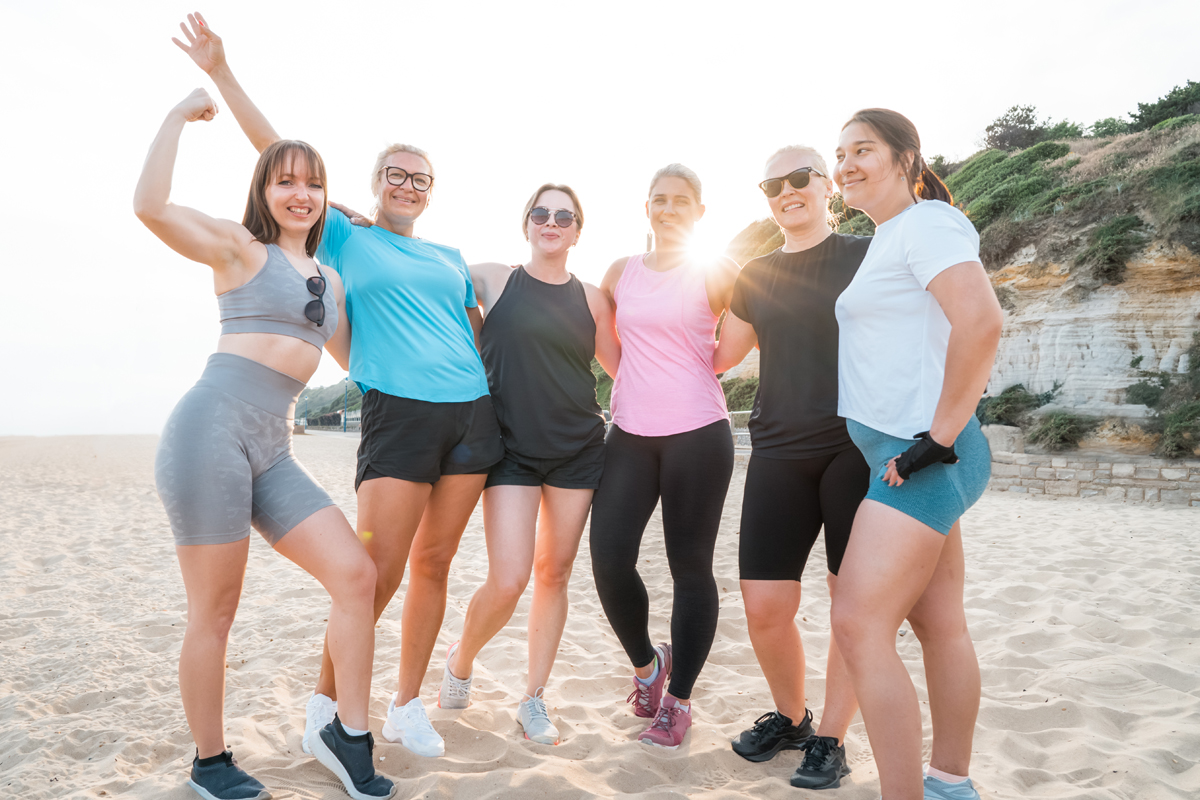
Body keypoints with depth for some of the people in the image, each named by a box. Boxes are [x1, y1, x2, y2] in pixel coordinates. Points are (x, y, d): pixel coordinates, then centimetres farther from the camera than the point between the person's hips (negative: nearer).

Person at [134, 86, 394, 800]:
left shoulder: (330, 279, 21)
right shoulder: (241, 246, 3)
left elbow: (354, 357, 31)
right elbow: (151, 205, -14)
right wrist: (181, 115, -3)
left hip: (273, 449, 6)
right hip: (213, 429, -6)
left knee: (356, 573, -5)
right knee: (215, 610, 2)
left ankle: (350, 736, 9)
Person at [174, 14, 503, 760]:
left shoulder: (450, 258, 19)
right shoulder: (348, 241, 10)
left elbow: (482, 331, 24)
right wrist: (223, 74, 7)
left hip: (472, 414, 4)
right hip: (398, 415, -4)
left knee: (434, 565, 7)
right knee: (376, 572, -7)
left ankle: (408, 706, 21)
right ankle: (326, 699, 17)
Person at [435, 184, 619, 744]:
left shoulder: (591, 298, 9)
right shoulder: (493, 280, 3)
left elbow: (623, 369, 17)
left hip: (578, 450, 3)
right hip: (512, 449, -3)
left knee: (555, 573, 8)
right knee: (508, 580, -11)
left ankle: (533, 700, 24)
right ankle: (460, 660, 22)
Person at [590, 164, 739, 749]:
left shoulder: (715, 274, 2)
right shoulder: (620, 272, 13)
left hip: (698, 434, -3)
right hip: (630, 435, 3)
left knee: (689, 567, 3)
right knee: (609, 560, -4)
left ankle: (678, 700, 19)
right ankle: (646, 664, 25)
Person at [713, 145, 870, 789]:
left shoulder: (866, 258, 4)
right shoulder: (756, 277, 14)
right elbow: (717, 358, 21)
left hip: (856, 448, -2)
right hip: (778, 453, 3)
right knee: (764, 607, 0)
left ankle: (830, 739, 23)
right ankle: (789, 717, 28)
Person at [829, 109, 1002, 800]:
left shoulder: (926, 221, -9)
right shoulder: (888, 238, 19)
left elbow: (982, 322, -25)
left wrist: (939, 437, -23)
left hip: (921, 455, -10)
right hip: (902, 453, 10)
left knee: (860, 624, -13)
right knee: (940, 624, 16)